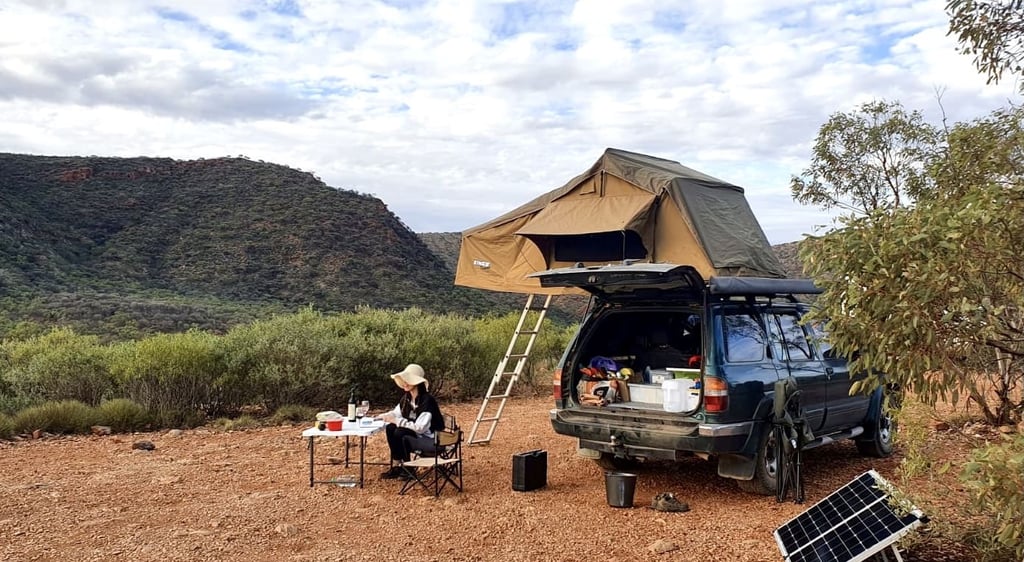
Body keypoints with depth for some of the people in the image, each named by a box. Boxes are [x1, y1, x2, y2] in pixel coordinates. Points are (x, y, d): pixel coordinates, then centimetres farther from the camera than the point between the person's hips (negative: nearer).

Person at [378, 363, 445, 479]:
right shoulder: (406, 398, 1)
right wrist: (384, 417, -8)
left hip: (432, 440, -8)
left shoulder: (427, 400, -23)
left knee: (399, 433, -25)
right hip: (416, 435, 8)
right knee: (390, 428, -12)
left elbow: (420, 428, -28)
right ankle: (396, 466, -7)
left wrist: (398, 421, -27)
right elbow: (396, 413, 13)